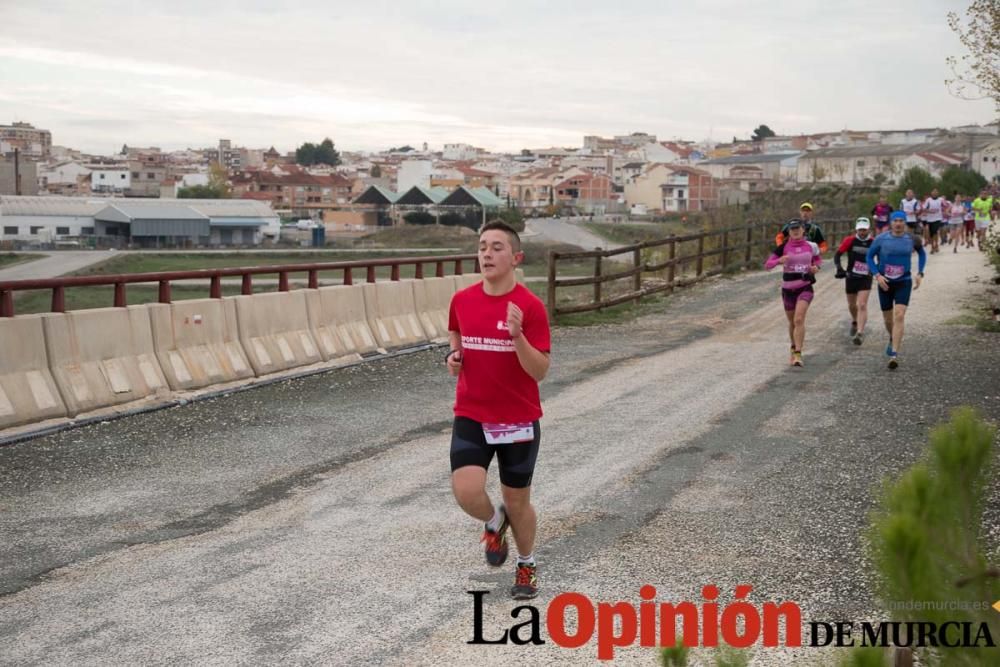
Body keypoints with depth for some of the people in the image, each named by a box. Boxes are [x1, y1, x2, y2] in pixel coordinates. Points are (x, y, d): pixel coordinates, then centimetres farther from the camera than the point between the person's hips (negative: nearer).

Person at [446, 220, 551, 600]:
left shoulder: (530, 306, -14)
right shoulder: (461, 300, -2)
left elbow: (540, 371, -15)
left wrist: (517, 335, -31)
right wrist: (454, 355, -1)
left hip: (519, 421, -2)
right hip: (471, 416, 2)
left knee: (517, 502, 10)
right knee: (466, 492, -16)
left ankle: (527, 565, 39)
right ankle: (495, 522, 21)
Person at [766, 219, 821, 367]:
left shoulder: (811, 246, 1)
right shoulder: (783, 247, -3)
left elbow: (818, 260, 21)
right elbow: (767, 265, -7)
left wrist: (816, 267, -1)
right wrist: (779, 260, -27)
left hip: (805, 288, -1)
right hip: (788, 289, 1)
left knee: (799, 319, -18)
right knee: (792, 322, 14)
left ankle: (798, 353, -18)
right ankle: (794, 348, 38)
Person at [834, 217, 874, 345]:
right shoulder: (850, 241, -7)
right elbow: (838, 254, -4)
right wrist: (839, 268, -18)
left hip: (866, 278, -2)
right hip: (851, 277, 2)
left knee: (862, 305, -14)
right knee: (852, 305, 17)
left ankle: (860, 333, -16)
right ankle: (855, 322, 47)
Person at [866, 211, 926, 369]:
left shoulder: (912, 239, -3)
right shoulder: (881, 239, -7)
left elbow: (922, 253, 16)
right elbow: (869, 257, 2)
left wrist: (920, 273, 7)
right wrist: (877, 275, -11)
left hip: (904, 282, -1)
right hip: (885, 283, 1)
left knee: (899, 316, -18)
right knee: (888, 319, 13)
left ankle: (894, 354, -20)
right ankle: (893, 339, 47)